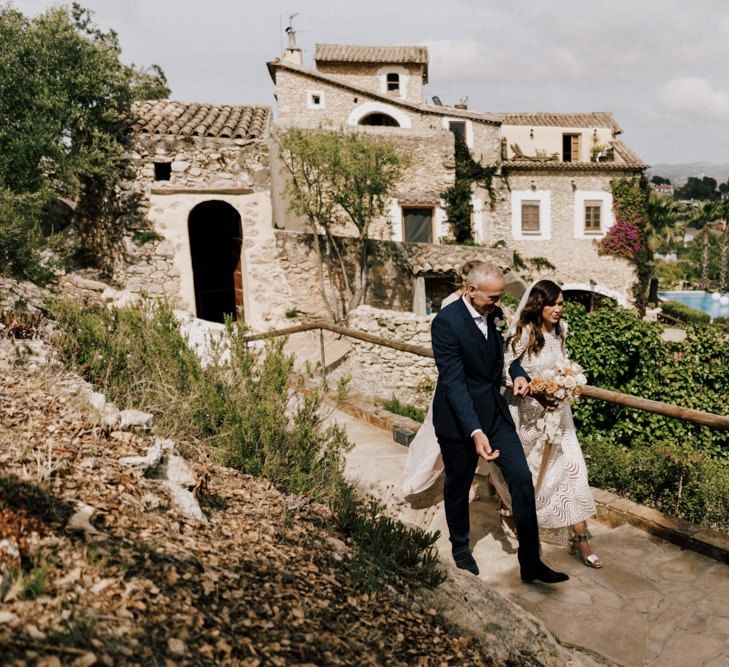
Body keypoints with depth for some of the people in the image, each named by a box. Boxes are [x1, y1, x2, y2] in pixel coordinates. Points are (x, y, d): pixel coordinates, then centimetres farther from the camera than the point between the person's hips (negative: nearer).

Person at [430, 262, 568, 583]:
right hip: (459, 418, -6)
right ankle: (461, 548, 38)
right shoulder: (446, 322, -21)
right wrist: (475, 432, -33)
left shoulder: (494, 314, 0)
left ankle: (530, 561, 11)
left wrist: (518, 373, -1)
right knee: (458, 485, 13)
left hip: (495, 411, 6)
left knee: (522, 479, 0)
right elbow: (453, 381, -26)